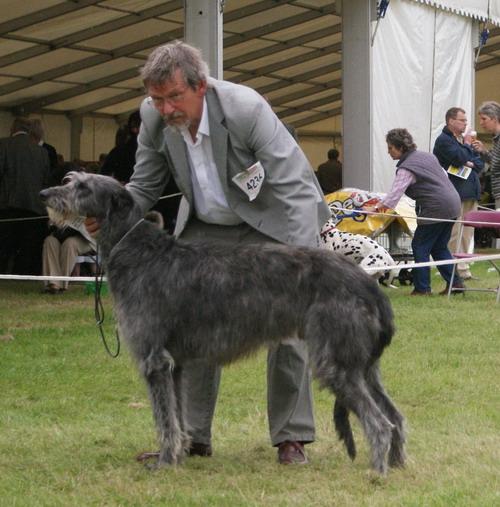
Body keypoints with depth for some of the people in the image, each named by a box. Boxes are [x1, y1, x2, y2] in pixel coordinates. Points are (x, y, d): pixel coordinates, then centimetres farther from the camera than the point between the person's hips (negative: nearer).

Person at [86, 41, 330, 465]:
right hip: (206, 228, 5)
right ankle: (191, 436, 9)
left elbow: (294, 187, -29)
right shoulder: (154, 117, -15)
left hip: (272, 222, -5)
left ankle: (291, 438, -2)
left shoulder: (245, 108, -30)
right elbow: (145, 187, -1)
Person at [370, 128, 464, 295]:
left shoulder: (406, 168, -13)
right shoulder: (426, 156, 14)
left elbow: (395, 192, -23)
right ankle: (455, 281, 13)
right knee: (439, 247, 17)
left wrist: (376, 207, -26)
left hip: (435, 209, -9)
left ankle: (422, 288, 0)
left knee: (420, 247, 0)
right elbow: (444, 175, 22)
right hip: (452, 203, 9)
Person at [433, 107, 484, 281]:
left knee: (467, 233, 9)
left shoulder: (463, 139, 21)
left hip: (471, 194, 9)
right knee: (454, 234, -9)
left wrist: (472, 164, -2)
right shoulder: (443, 140, -6)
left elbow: (480, 162, 19)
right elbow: (459, 158, -20)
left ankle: (463, 270, 14)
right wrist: (467, 144, -3)